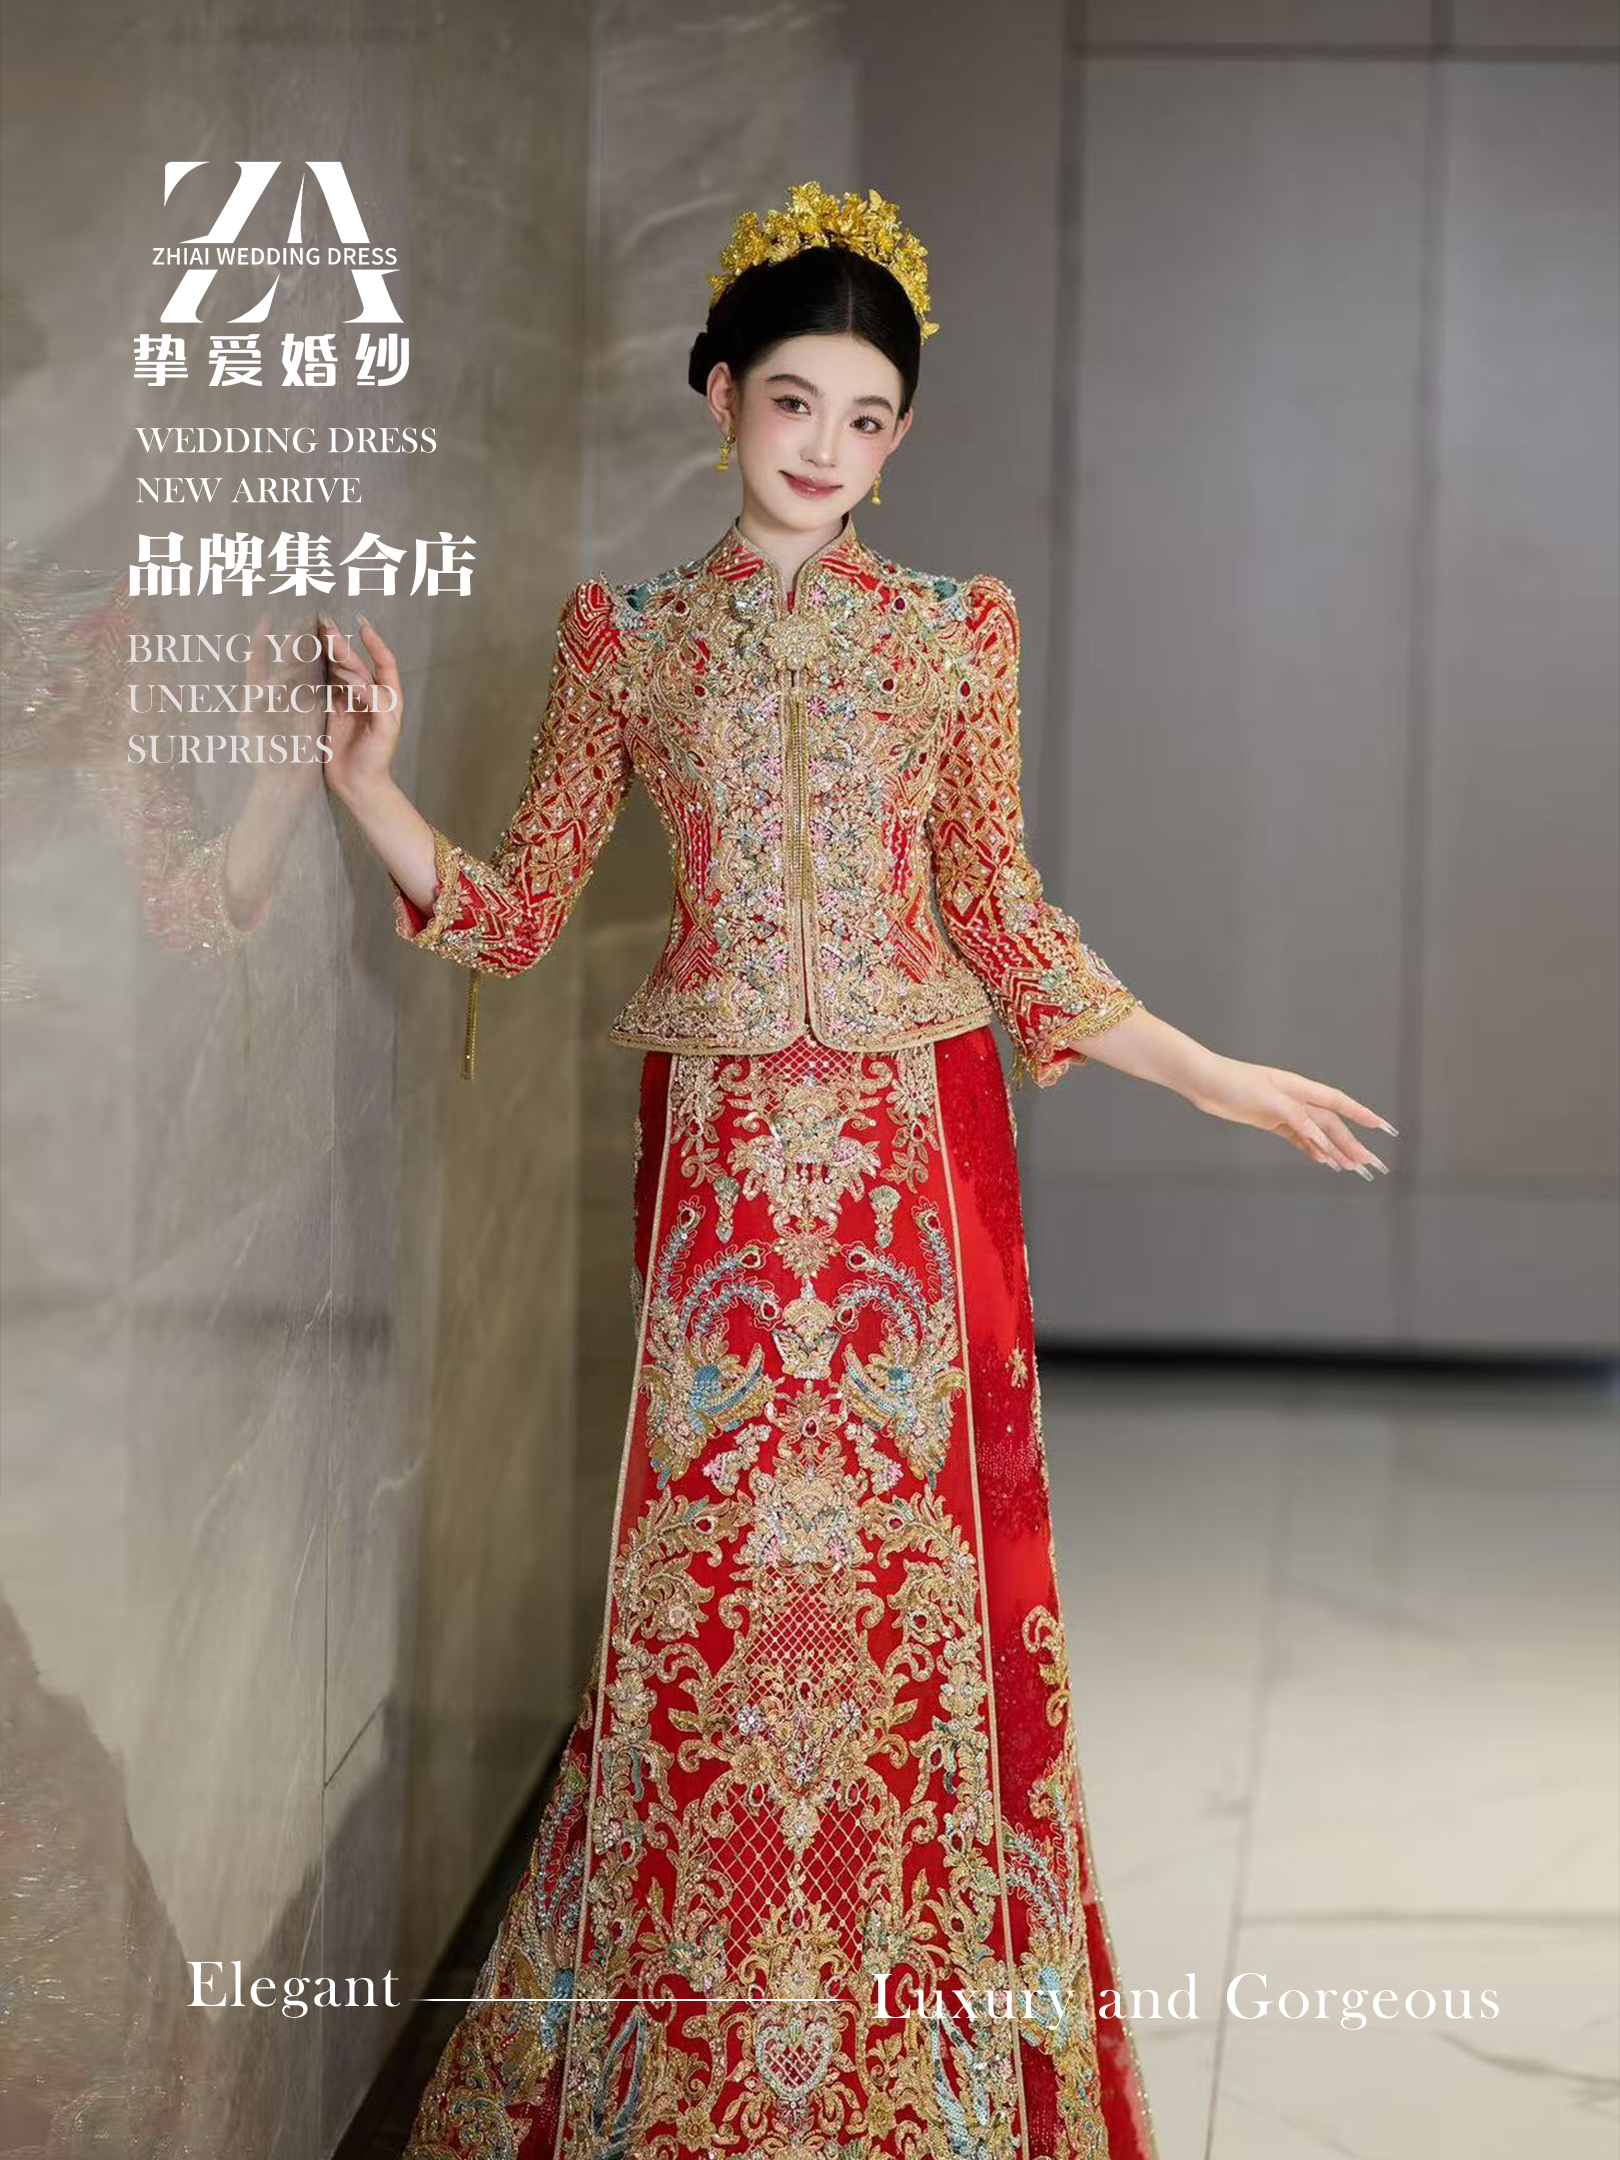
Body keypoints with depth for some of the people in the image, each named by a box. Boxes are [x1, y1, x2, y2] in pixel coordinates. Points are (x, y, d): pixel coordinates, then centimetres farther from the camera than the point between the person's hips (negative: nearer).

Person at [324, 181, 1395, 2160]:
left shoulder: (952, 631, 5)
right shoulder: (625, 635, 7)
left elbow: (997, 909, 9)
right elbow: (518, 909, 6)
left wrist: (1214, 1077, 5)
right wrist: (371, 787, -9)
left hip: (915, 1141, 0)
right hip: (716, 1153, 1)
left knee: (914, 1546, 0)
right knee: (707, 1562, 2)